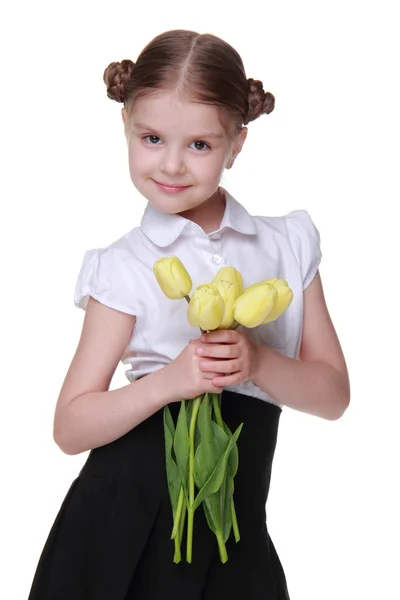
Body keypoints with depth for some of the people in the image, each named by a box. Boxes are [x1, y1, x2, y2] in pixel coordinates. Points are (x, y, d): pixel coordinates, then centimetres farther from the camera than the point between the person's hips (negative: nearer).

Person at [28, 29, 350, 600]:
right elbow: (70, 428, -6)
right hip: (124, 528, -2)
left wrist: (258, 362, -16)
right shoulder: (126, 268, -4)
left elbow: (333, 394, 3)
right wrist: (167, 382, -22)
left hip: (234, 532, 2)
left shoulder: (289, 245, 3)